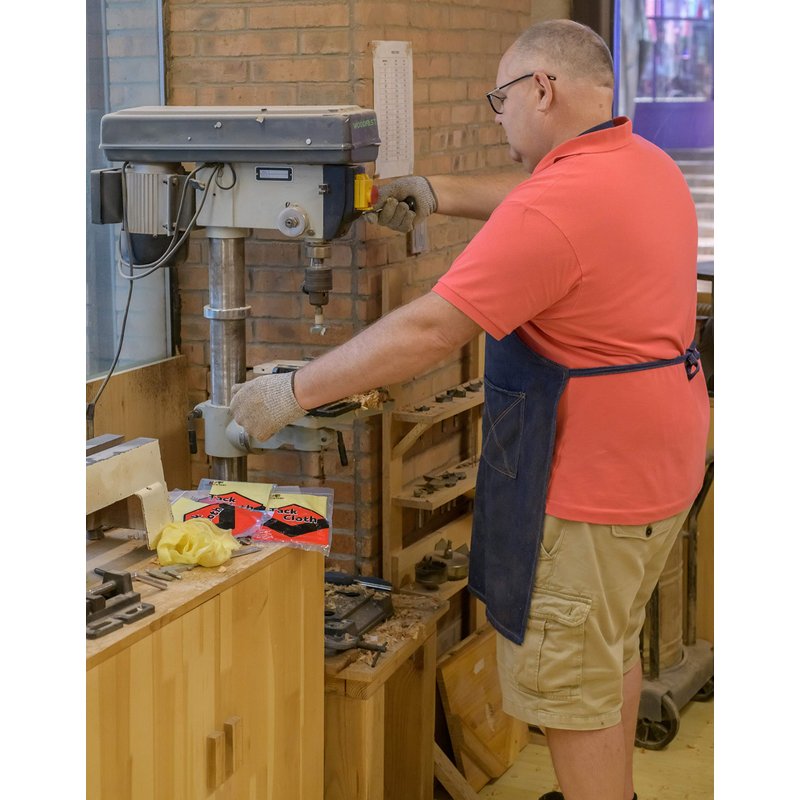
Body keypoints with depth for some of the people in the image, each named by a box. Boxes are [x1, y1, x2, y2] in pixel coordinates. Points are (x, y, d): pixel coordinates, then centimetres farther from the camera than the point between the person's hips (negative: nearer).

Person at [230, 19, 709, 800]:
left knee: (568, 682, 3)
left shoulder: (555, 207, -25)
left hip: (591, 479, -10)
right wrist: (442, 193, 18)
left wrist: (293, 392, -19)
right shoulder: (649, 164, 5)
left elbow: (427, 331, -27)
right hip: (656, 461, 10)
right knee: (612, 648, 25)